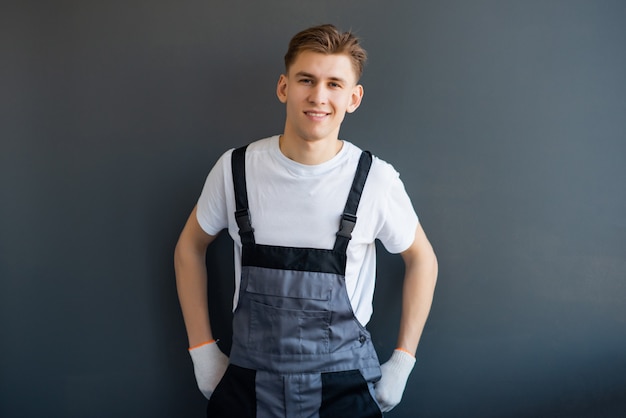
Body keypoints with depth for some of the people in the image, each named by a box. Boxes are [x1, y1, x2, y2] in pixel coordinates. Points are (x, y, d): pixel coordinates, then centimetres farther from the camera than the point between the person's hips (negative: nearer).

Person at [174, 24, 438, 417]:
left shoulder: (377, 179, -12)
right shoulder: (235, 168, -8)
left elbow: (421, 258, 3)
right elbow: (190, 247, 6)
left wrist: (402, 362, 1)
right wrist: (203, 350, 4)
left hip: (345, 385, -1)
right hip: (248, 381, 2)